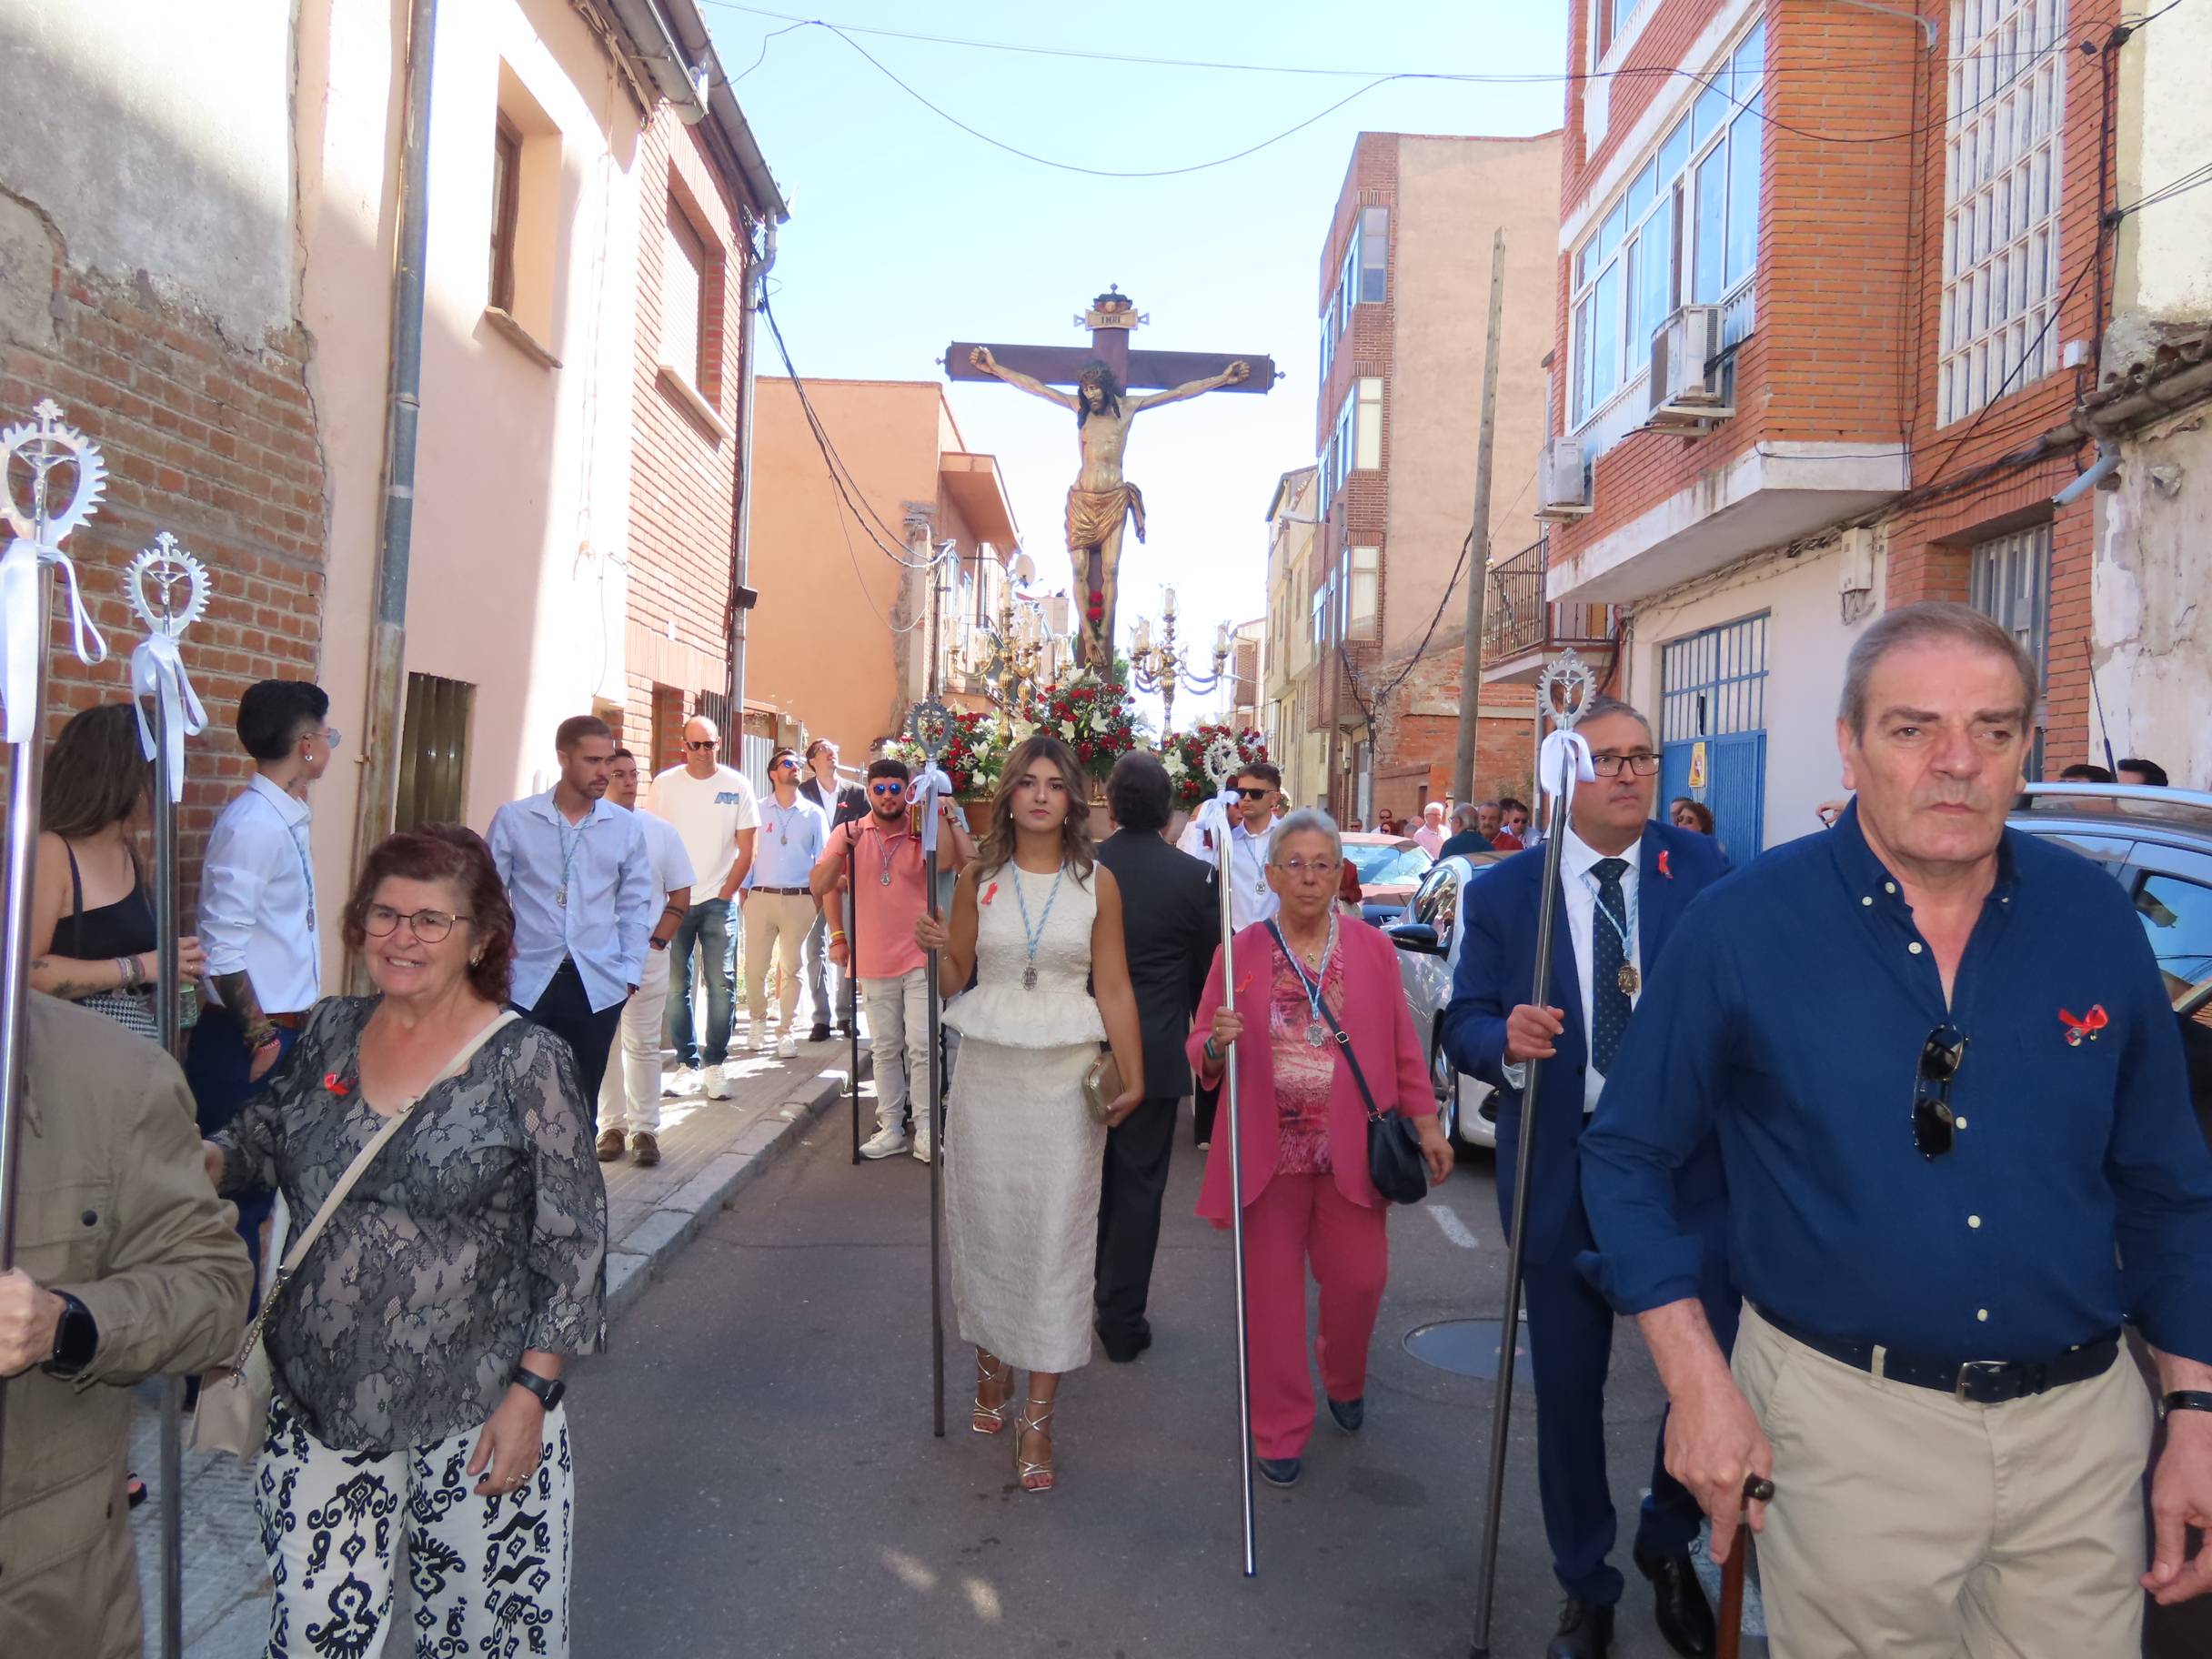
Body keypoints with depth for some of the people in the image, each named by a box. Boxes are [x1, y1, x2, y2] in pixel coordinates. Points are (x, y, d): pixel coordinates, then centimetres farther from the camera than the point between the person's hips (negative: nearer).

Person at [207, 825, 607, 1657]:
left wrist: (531, 1393, -12)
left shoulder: (527, 1060, -11)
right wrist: (206, 1160, -2)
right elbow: (266, 1138, 20)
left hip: (475, 1416, -4)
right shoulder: (331, 1032, 3)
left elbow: (573, 1242, -9)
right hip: (318, 1403, 4)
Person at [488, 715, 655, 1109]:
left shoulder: (625, 828, 3)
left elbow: (635, 905, 7)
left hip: (599, 986, 1)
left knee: (582, 1103, 9)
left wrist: (629, 973, 1)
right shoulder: (514, 819, -1)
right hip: (528, 983, -1)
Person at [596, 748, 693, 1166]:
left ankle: (644, 1128, 12)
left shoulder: (662, 832, 3)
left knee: (643, 1045, 4)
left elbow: (680, 896, 5)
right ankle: (611, 1125, 18)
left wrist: (656, 943, -5)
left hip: (646, 954, 0)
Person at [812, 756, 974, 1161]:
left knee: (921, 1047, -3)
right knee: (885, 1049, 13)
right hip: (874, 962, 3)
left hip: (920, 958, -3)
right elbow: (819, 887, -5)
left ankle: (925, 1131, 4)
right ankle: (890, 1128, 21)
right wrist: (843, 848, -19)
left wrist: (951, 819, -24)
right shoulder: (849, 832, 0)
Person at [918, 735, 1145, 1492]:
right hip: (987, 1070, 2)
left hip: (1065, 1079, -1)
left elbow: (1114, 989, 2)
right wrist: (942, 950, -12)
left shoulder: (1097, 883, 1)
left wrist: (1133, 1079, -4)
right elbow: (954, 984, 9)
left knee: (1055, 1236, -1)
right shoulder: (978, 879, 3)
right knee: (985, 1223, 8)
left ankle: (1038, 1417, 6)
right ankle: (993, 1367, 31)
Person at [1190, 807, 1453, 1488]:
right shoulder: (1241, 952, -1)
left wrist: (1425, 1122, 2)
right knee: (1273, 1292, 6)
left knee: (1359, 1280, 7)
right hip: (1268, 1149, -1)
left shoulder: (1371, 949, 3)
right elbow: (1201, 1050, 2)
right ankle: (1281, 1430, 23)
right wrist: (1217, 1044, -20)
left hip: (1352, 1151, 1)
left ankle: (1345, 1382, 39)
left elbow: (1402, 1045, 7)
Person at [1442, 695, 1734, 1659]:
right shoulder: (1504, 892, 0)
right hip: (1562, 1176, 1)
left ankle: (1667, 1544, 34)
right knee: (1567, 1391, 12)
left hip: (1691, 1171, 0)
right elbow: (1462, 1025, 0)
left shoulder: (1703, 873, 0)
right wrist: (1505, 1038, -21)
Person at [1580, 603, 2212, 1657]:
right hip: (1847, 1421, -3)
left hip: (2085, 1425, 4)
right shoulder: (1743, 927, -12)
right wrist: (1700, 1384, -11)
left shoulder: (2096, 920, -2)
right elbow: (1627, 1157, -5)